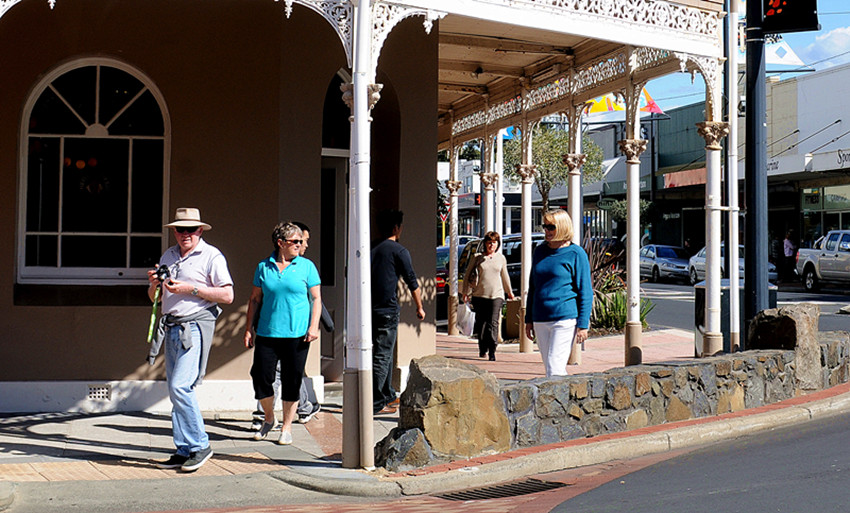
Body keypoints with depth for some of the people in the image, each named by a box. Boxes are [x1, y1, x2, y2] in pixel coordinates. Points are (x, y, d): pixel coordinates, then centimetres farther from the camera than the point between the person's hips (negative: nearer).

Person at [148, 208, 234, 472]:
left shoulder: (212, 256, -2)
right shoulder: (168, 256, 19)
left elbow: (227, 295, -10)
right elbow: (154, 298, 24)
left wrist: (190, 289, -15)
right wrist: (154, 284, 1)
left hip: (195, 327, -7)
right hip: (171, 328, 7)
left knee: (180, 386, -17)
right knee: (175, 391, 6)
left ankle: (200, 445, -6)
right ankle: (184, 451, 12)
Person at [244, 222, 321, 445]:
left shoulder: (306, 266, 4)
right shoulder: (264, 267, 7)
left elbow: (316, 299, 5)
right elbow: (255, 299, 12)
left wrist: (314, 326, -7)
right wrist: (249, 328, 7)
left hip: (297, 334, -1)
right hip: (267, 333, 1)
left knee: (292, 382, 2)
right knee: (261, 376, -2)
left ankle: (286, 427, 16)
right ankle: (268, 418, 23)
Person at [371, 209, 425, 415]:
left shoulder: (373, 250, 13)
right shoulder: (398, 251, -7)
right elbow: (412, 281, -6)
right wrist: (420, 307, 6)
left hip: (372, 308, 7)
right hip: (388, 310, -7)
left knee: (384, 353, 18)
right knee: (382, 355, -5)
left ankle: (388, 396, 27)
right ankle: (375, 403, -6)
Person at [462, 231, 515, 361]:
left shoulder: (501, 258, 11)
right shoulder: (477, 257, 4)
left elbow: (504, 276, 25)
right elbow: (467, 275, 10)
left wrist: (509, 292, 34)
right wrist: (465, 292, 5)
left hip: (496, 295, 0)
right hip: (479, 295, 0)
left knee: (493, 323, -11)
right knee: (481, 323, 7)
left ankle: (492, 351, -12)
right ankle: (482, 348, 26)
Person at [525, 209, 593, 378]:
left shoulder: (576, 254, -4)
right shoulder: (540, 251, 12)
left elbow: (586, 292, -5)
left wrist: (583, 325, -10)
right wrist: (528, 319, 17)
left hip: (565, 319, -6)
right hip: (540, 320, 6)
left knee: (555, 369, -11)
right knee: (549, 366, 9)